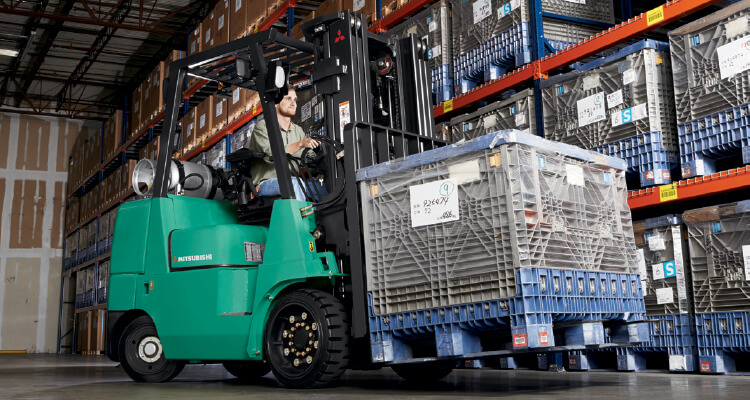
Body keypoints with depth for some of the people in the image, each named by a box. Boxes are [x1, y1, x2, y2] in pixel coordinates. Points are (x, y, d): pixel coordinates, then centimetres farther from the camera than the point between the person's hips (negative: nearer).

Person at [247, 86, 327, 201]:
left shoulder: (298, 131, 21)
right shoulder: (263, 126, 0)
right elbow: (271, 155, -18)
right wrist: (300, 144, -27)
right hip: (265, 183, -5)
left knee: (322, 188, -21)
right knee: (293, 182, -36)